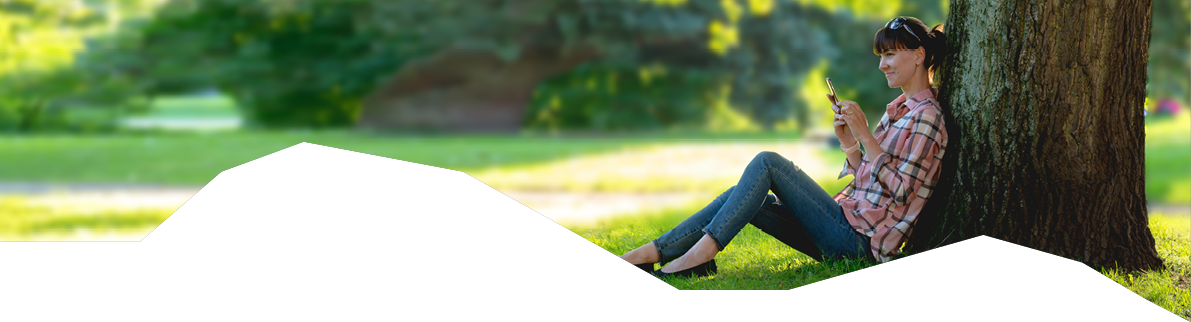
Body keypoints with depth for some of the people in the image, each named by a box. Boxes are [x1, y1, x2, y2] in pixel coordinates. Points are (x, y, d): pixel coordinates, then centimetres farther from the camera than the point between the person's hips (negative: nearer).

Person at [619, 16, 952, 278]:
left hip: (860, 242, -9)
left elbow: (901, 192, -17)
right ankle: (652, 252, -9)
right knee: (743, 197, -3)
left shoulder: (925, 115, -10)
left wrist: (865, 135, -17)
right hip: (848, 231, 9)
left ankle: (704, 250, -21)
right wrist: (849, 144, 3)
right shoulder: (900, 109, 20)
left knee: (767, 162, -16)